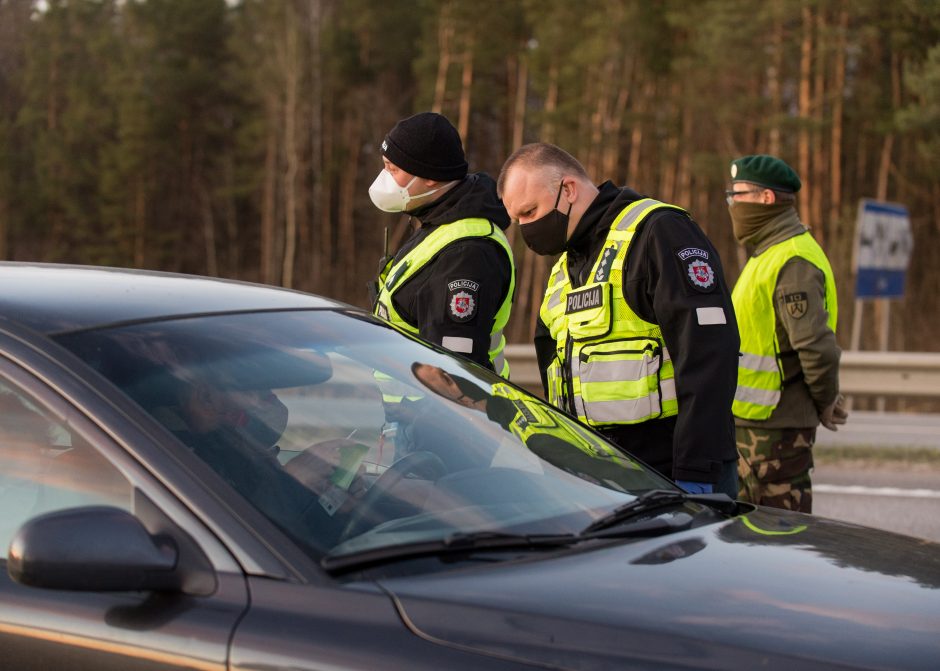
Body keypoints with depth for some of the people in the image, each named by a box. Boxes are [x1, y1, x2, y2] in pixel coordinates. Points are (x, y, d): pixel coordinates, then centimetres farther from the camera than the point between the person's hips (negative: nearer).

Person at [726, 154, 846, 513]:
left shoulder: (793, 261, -18)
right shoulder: (767, 254, 17)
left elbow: (817, 344, -24)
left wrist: (826, 402, -10)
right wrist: (825, 400, 17)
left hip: (777, 422, -11)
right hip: (751, 416, 11)